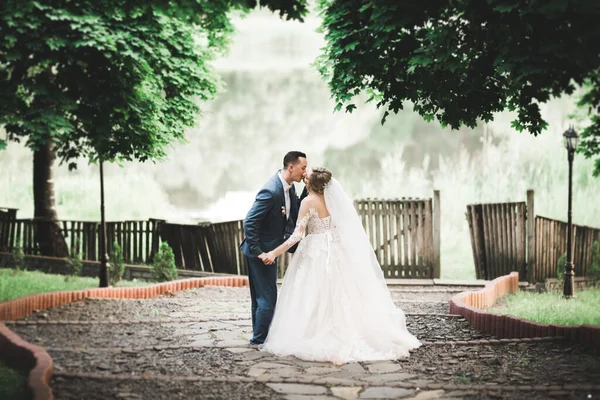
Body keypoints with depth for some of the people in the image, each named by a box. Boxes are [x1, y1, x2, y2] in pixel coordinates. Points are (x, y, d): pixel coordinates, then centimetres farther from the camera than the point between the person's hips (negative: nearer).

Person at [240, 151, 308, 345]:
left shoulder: (288, 187, 2)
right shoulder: (271, 191, -27)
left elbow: (296, 215, 9)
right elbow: (249, 222, -28)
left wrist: (307, 190, -6)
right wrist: (258, 252, -25)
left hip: (268, 250, 10)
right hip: (261, 251, -10)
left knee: (262, 296, 18)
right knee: (267, 297, -3)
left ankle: (260, 337, 28)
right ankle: (260, 339, 7)